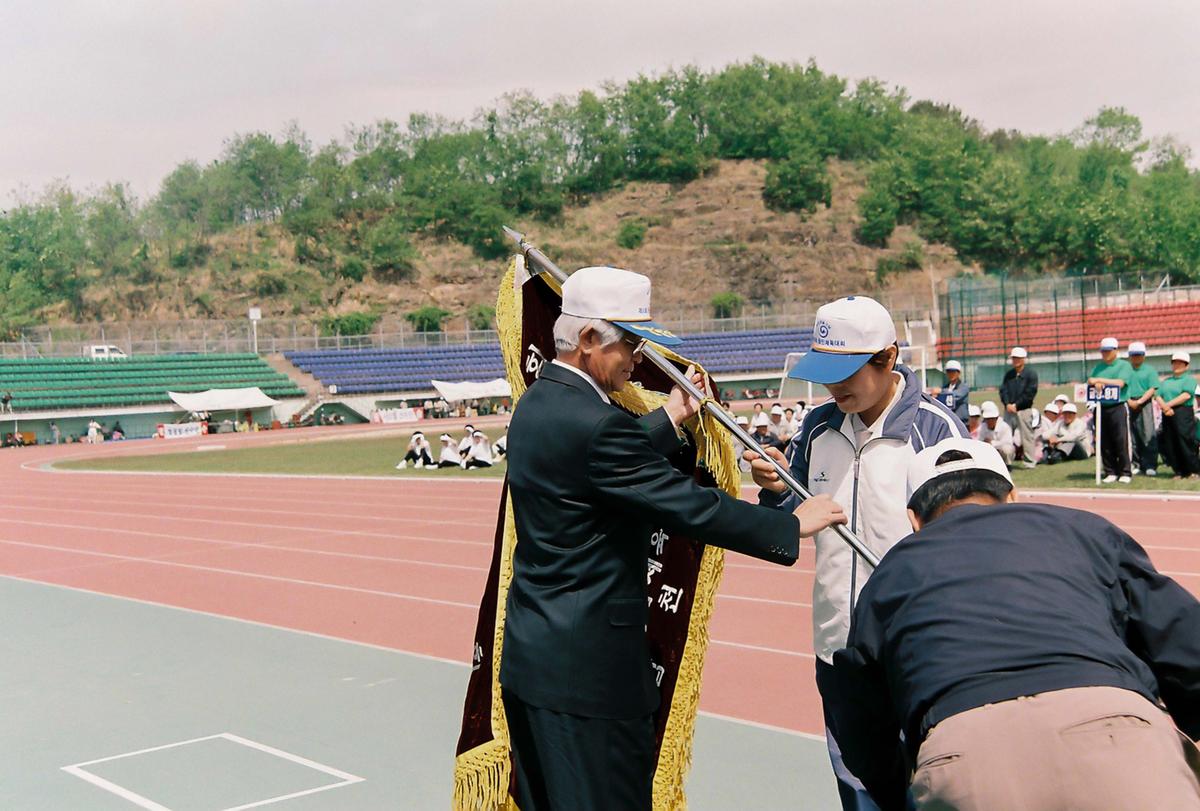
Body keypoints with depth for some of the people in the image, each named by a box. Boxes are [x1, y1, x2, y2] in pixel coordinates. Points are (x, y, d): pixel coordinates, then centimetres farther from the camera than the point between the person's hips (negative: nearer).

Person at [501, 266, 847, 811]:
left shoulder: (537, 403, 8)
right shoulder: (592, 422, -22)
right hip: (588, 669, -10)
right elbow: (689, 507, -20)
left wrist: (670, 419, 21)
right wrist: (793, 525, -10)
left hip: (529, 655, 10)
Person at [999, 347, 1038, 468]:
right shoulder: (1008, 374, 14)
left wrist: (1016, 405, -12)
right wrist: (1007, 404, -9)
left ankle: (1029, 462, 2)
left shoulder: (1031, 374, -2)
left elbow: (1030, 393, -9)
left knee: (1027, 436, -3)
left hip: (1024, 410, -5)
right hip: (1009, 409, 5)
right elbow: (1003, 390, 8)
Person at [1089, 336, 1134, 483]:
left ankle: (1125, 473, -2)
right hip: (1101, 408, 5)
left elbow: (1120, 383, -11)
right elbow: (1089, 384, 10)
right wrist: (1095, 385, -12)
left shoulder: (1124, 365, 4)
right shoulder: (1097, 367, 18)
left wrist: (1099, 380, -13)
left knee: (1121, 441, -8)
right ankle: (1110, 472, 10)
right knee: (1104, 443, 3)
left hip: (1118, 407, -5)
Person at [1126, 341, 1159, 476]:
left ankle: (1150, 466, -10)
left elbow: (1152, 389, -1)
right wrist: (1129, 400, -8)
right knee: (1132, 436, 3)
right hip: (1128, 405, 3)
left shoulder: (1149, 370, 8)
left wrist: (1139, 401, -11)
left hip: (1144, 404, -3)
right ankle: (1136, 465, 10)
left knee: (1148, 435, -9)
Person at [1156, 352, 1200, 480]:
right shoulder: (1165, 381, 21)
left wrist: (1169, 404, -14)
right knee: (1169, 444, 2)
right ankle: (1179, 471, 9)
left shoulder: (1189, 379, 4)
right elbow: (1158, 396, 8)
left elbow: (1186, 395, -11)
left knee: (1185, 443, -10)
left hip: (1183, 413, -6)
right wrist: (1165, 407, -12)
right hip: (1167, 415, 6)